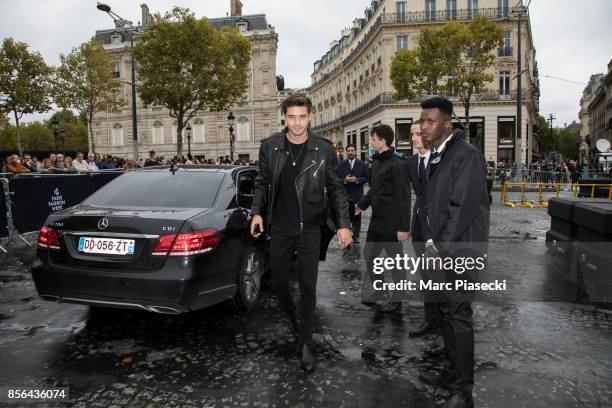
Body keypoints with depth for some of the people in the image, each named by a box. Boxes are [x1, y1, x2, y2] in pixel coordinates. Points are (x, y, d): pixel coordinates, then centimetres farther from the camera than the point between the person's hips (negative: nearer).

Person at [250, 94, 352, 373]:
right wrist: (257, 212, -1)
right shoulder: (269, 146, -2)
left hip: (310, 229, -1)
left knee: (308, 286, 3)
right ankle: (294, 315, 44)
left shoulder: (324, 149, -5)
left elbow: (336, 189, 1)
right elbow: (262, 183, 10)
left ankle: (305, 343, 19)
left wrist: (343, 224, -4)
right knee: (278, 282, 12)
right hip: (279, 228, 2)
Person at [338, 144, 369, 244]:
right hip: (345, 195, 0)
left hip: (357, 195, 0)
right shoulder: (342, 164, 5)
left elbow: (366, 178, 1)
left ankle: (356, 235, 14)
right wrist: (344, 180, -17)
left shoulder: (362, 164, 4)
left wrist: (357, 180, -15)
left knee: (357, 216, 5)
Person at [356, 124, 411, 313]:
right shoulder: (377, 161, 10)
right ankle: (377, 295, 30)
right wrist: (361, 205, 11)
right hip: (376, 220, 9)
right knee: (369, 255, 15)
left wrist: (403, 226, -19)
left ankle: (396, 300, 21)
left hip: (391, 223, -9)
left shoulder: (397, 164, -16)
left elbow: (403, 198, -18)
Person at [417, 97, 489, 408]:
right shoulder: (436, 157, 13)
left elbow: (463, 208, -19)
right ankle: (456, 373, 32)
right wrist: (430, 242, 8)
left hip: (460, 248, -8)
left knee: (459, 315, -2)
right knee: (446, 311, 16)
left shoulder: (466, 155, -13)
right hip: (440, 249, 8)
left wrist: (441, 248, -16)